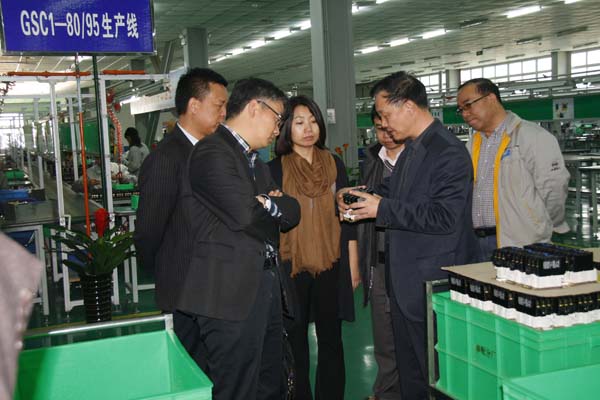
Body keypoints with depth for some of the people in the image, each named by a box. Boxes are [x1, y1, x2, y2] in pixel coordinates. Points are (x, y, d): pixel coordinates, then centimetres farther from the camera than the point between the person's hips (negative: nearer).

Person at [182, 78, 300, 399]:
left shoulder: (255, 160, 20)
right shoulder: (212, 153, -12)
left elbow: (292, 213, 14)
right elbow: (245, 215, -23)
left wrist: (269, 203, -8)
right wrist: (275, 205, -1)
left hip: (265, 285, 10)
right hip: (231, 292, -10)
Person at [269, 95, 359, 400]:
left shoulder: (334, 165, 6)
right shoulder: (275, 169, -1)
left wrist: (353, 265, 7)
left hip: (331, 266, 2)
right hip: (292, 266, -2)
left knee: (331, 340, 9)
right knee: (295, 343, 6)